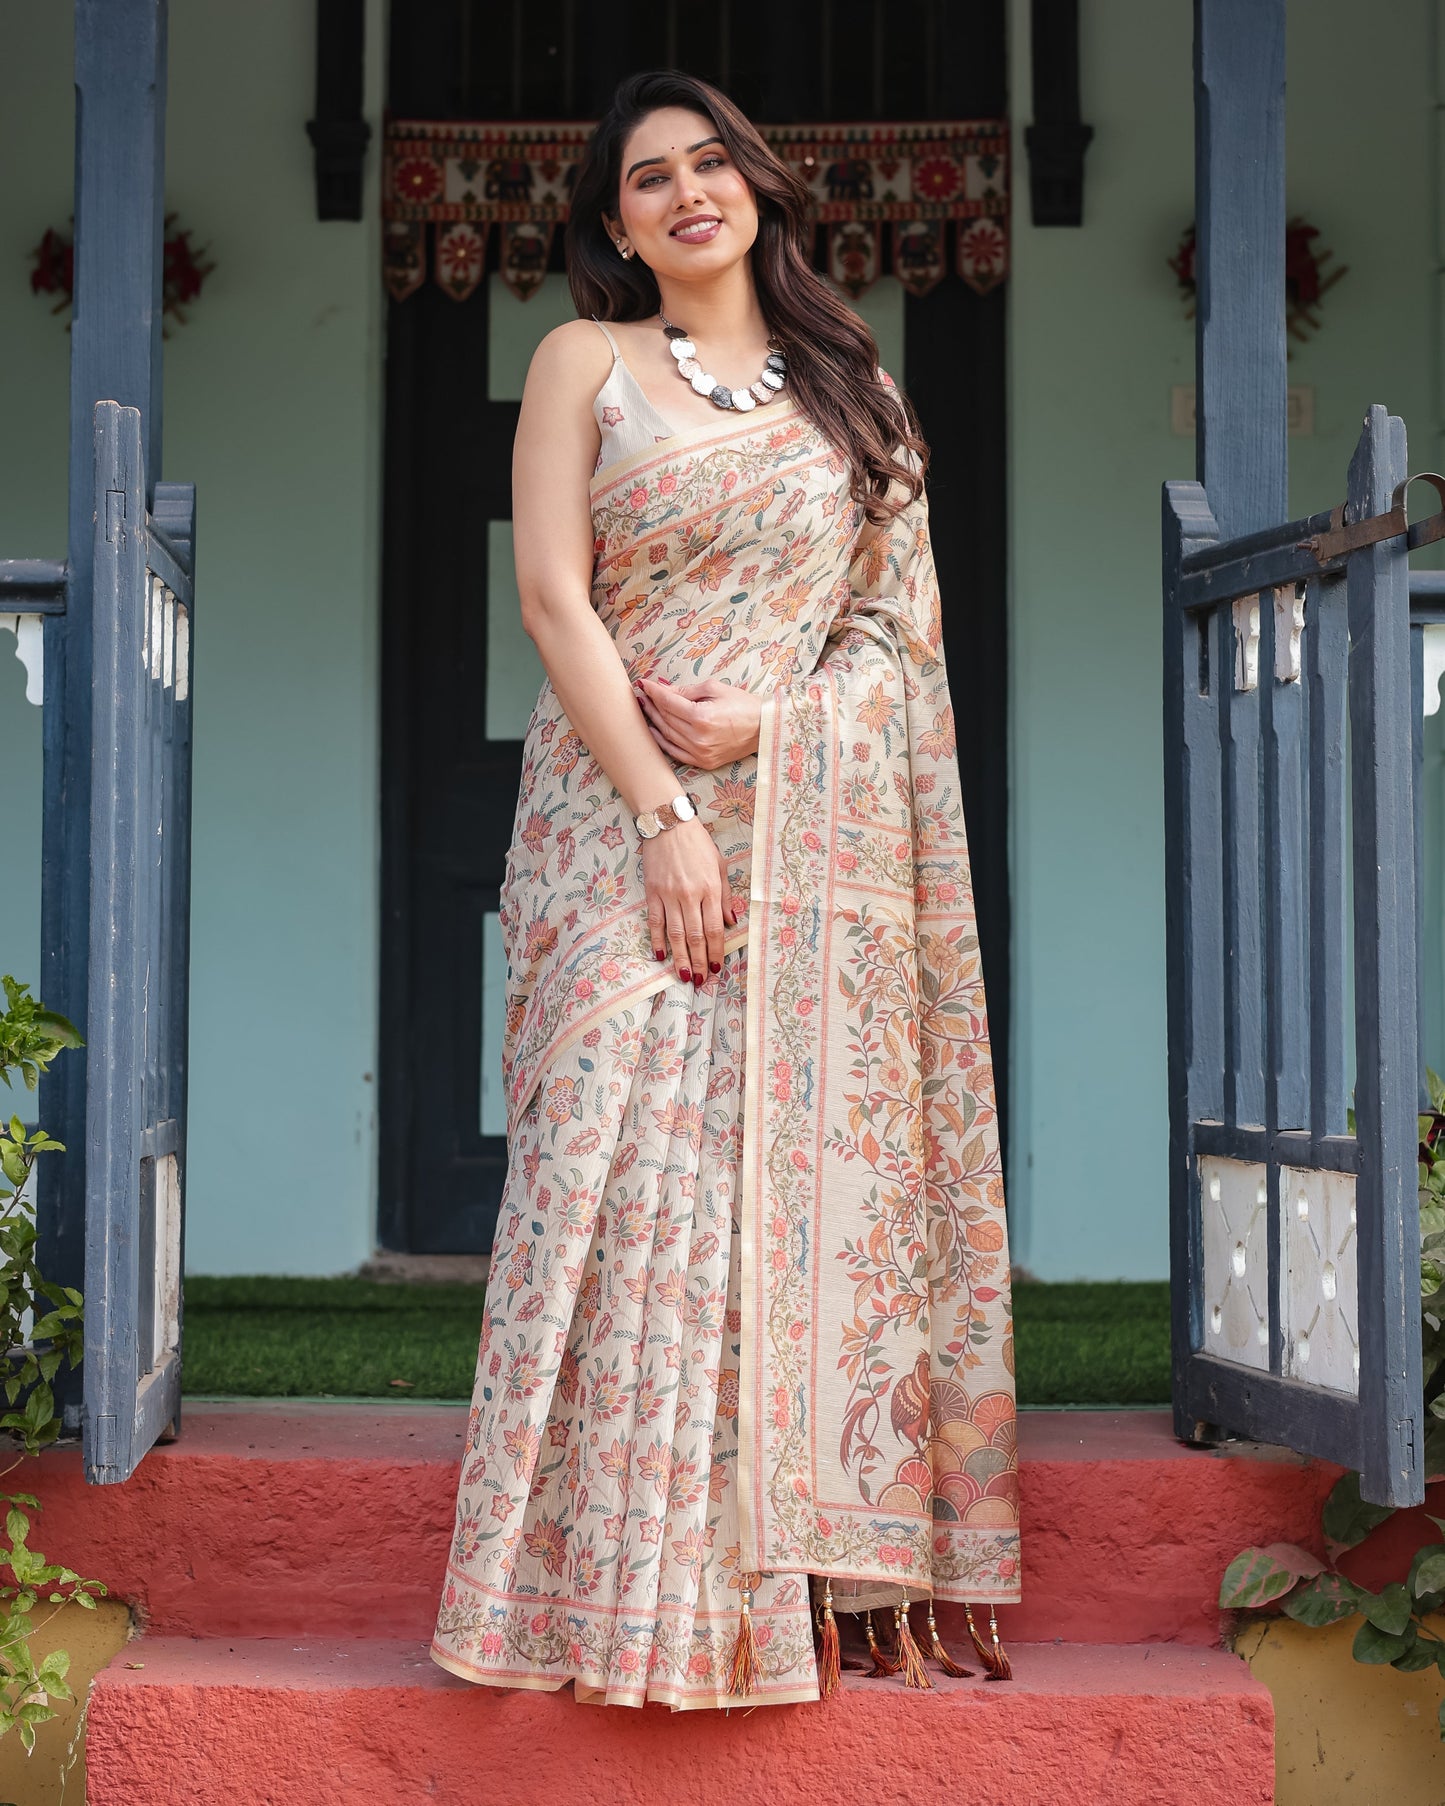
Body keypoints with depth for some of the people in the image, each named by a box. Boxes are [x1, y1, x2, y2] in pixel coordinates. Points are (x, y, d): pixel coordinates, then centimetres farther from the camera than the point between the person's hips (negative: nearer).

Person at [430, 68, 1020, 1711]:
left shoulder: (851, 385, 16)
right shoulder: (587, 361, 9)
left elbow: (902, 614, 10)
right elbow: (554, 598, -2)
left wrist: (763, 720, -9)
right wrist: (663, 811, -13)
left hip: (821, 834, 3)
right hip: (626, 819, -2)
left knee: (816, 1170, -1)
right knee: (635, 1160, -10)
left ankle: (821, 1569, 5)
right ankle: (636, 1591, -5)